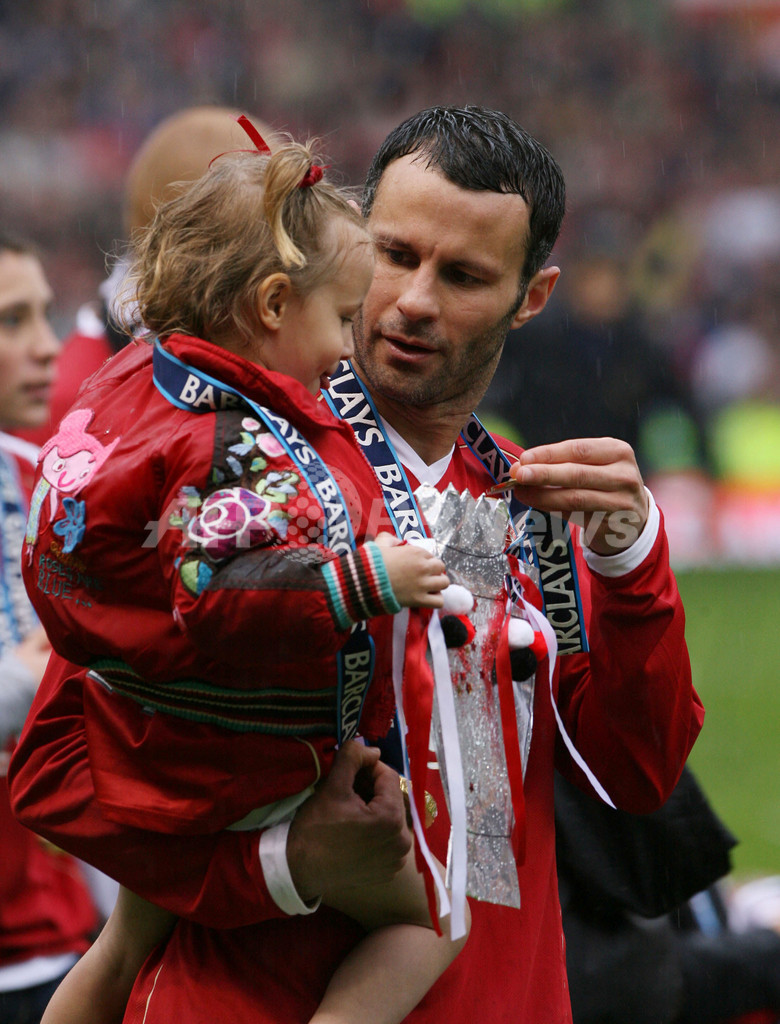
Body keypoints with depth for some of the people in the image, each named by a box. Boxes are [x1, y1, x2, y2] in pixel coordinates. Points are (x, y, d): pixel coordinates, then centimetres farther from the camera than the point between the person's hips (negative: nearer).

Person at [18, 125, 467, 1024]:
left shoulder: (138, 382, 1)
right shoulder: (244, 447, -28)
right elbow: (216, 597, -36)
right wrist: (363, 578, -32)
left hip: (150, 754, 9)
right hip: (256, 786, -9)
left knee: (124, 950, 28)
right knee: (431, 920, 3)